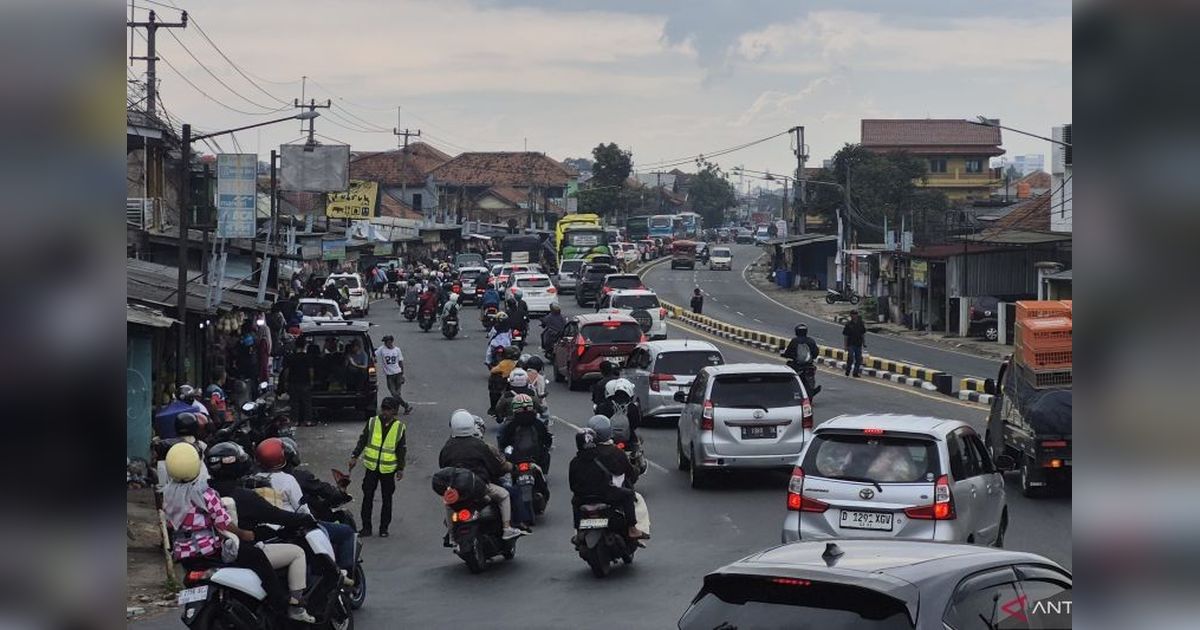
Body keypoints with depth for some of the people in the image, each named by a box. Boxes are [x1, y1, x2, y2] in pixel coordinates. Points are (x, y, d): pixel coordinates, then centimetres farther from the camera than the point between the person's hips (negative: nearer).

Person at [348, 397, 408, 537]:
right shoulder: (372, 422, 0)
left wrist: (401, 469, 3)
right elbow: (362, 440, 4)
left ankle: (384, 528, 17)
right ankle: (366, 527, 10)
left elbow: (402, 450, 5)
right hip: (371, 467, 1)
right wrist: (354, 456, -6)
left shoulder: (400, 427, 0)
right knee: (367, 497, 2)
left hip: (388, 469, 0)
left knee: (387, 499, 7)